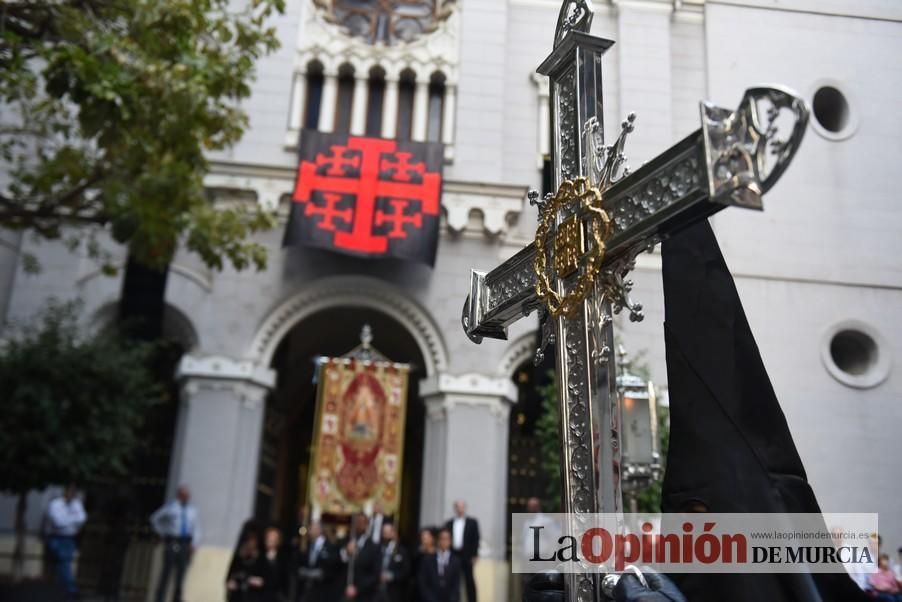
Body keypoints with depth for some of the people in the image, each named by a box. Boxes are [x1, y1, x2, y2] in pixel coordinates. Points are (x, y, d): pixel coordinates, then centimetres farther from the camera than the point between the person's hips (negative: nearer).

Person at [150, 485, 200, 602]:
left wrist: (194, 543, -2)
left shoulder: (192, 510, 14)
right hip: (172, 543, -3)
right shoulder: (170, 507, 5)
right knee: (167, 571, -7)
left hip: (186, 544, 3)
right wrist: (163, 533, 9)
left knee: (181, 573, 3)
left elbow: (196, 528, 12)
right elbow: (155, 519, 14)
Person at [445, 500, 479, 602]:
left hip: (467, 557, -3)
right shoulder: (449, 523, 11)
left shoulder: (472, 522, 4)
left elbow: (476, 539, -1)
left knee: (469, 581, 0)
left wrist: (474, 556, -7)